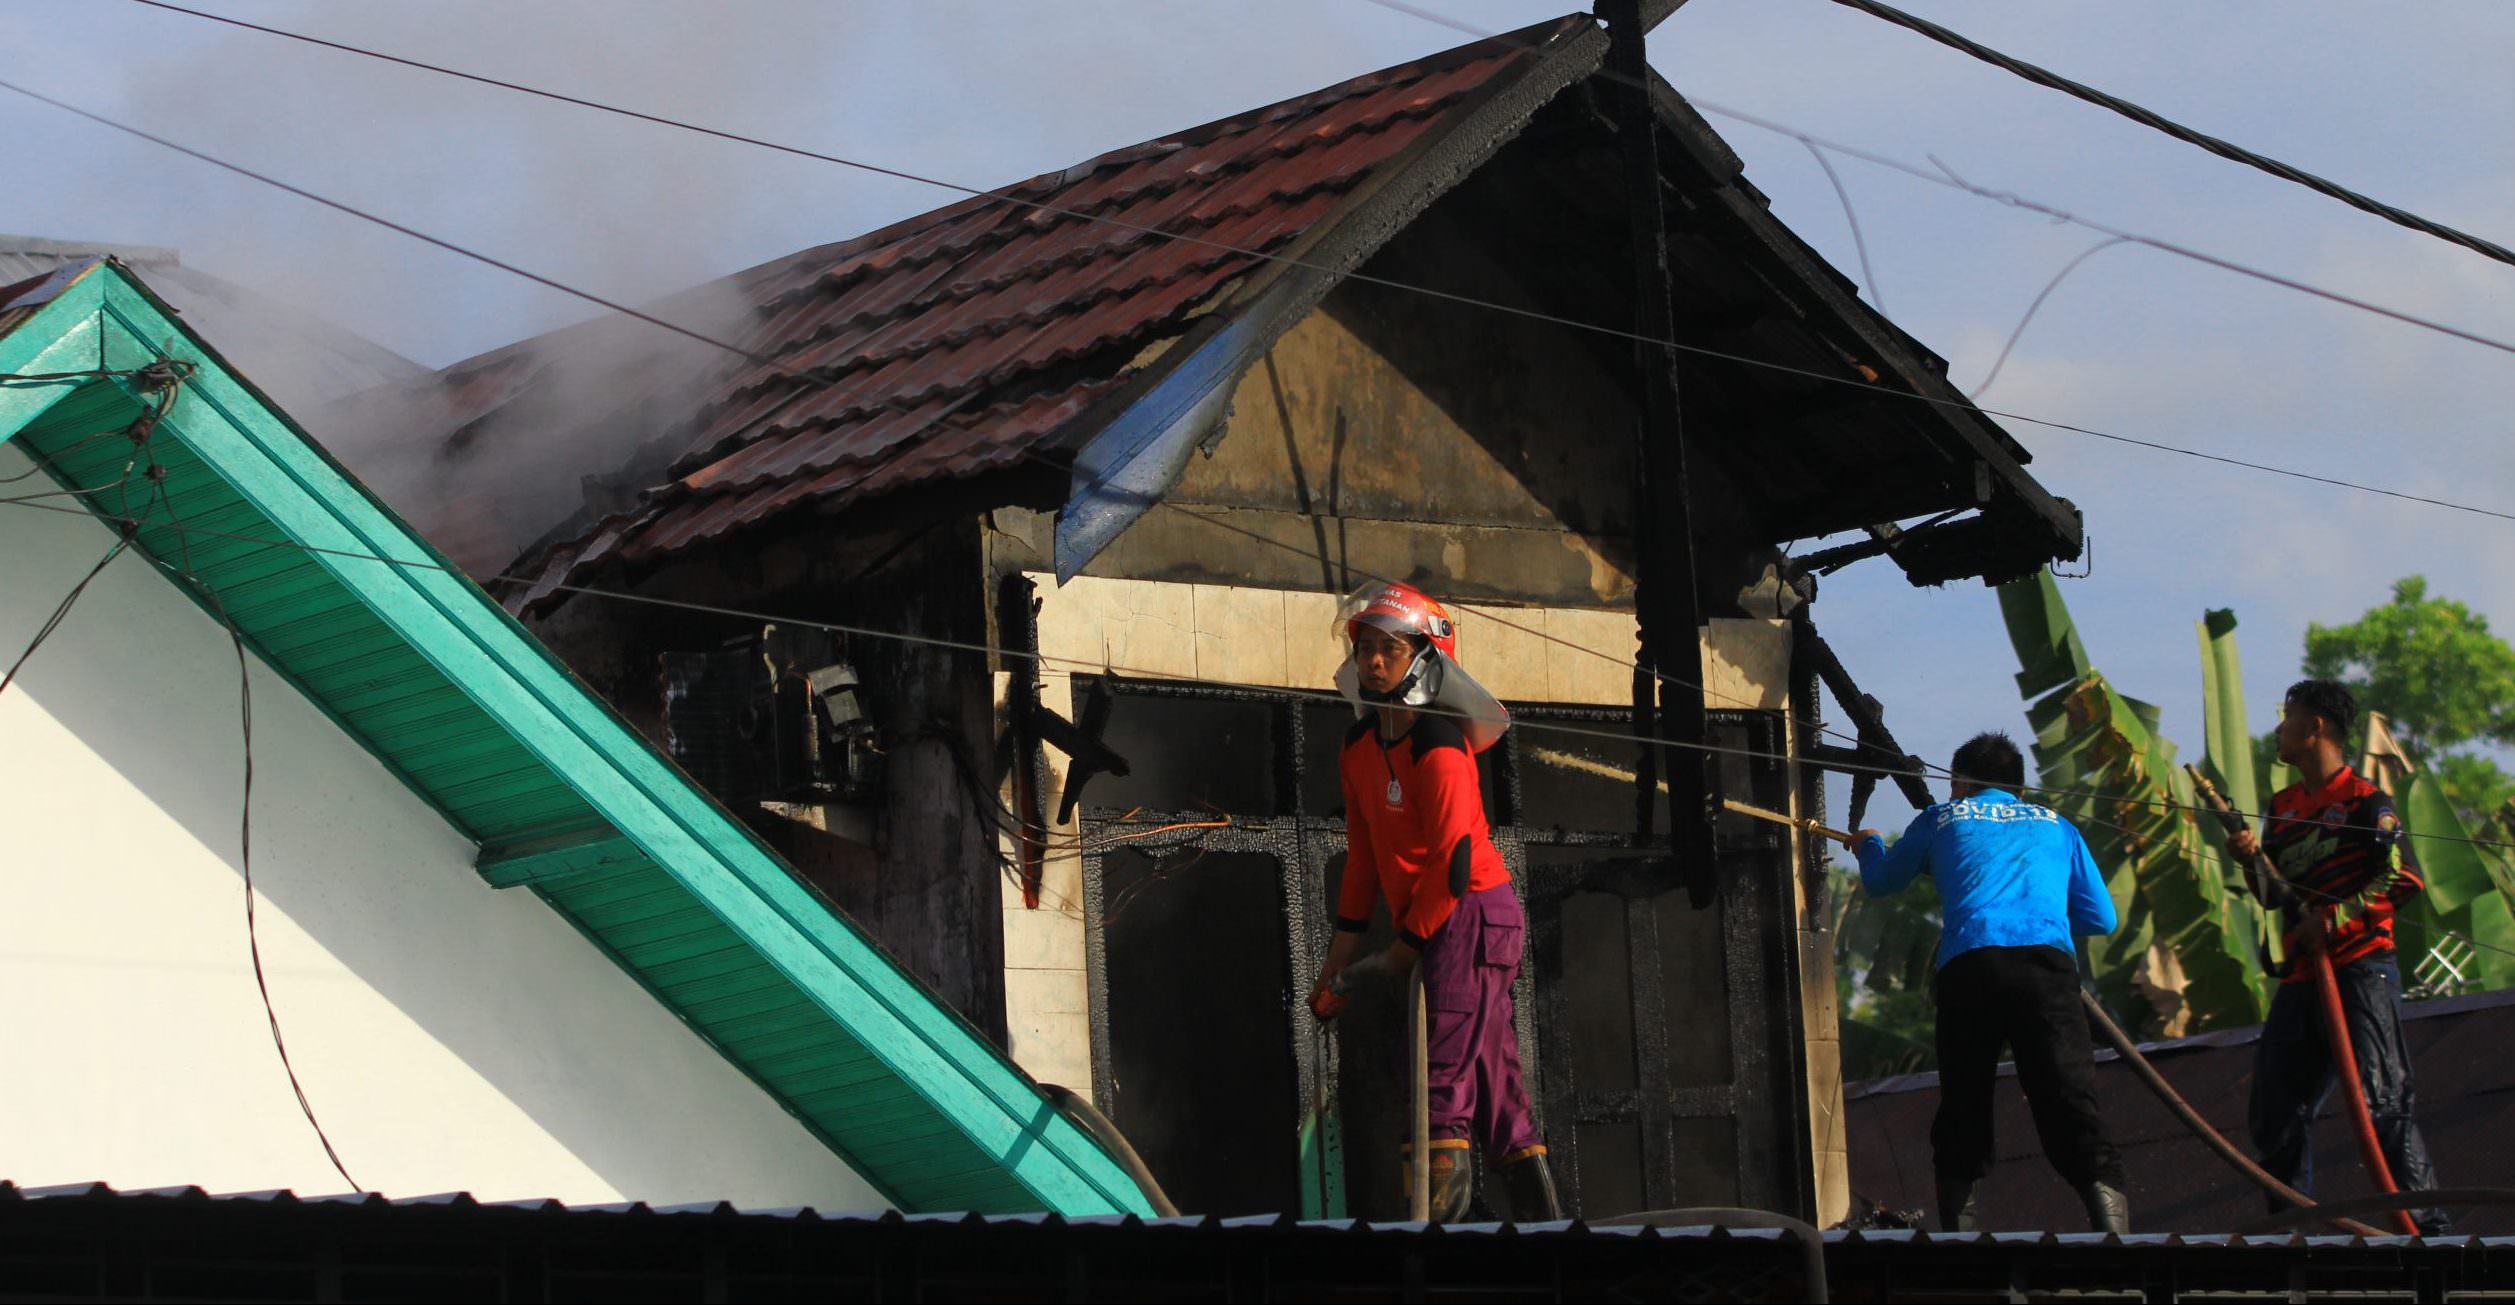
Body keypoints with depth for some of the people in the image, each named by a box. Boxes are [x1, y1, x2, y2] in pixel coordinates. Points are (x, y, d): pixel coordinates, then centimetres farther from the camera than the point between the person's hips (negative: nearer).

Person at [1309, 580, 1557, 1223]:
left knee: (1442, 1080, -16)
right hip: (1441, 927, 9)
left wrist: (1406, 946, -11)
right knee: (1492, 1085, 11)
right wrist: (1341, 953, 16)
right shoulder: (1359, 747, 11)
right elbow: (1364, 852, 17)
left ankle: (1437, 1219, -20)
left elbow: (1453, 862, -18)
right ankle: (1543, 1221, 16)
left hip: (1475, 915, -9)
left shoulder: (1437, 749, -16)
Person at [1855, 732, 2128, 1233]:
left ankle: (1958, 1230, 6)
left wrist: (1869, 846, 61)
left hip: (1969, 967, 0)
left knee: (1962, 1112, 10)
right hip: (2047, 963, 0)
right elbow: (2101, 918, 27)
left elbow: (1880, 881, 38)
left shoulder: (1942, 819, 25)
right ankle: (2114, 1228, -25)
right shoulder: (2056, 826, 28)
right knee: (2070, 1103, -9)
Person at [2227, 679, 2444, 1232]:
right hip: (2301, 977, 8)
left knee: (2384, 1101, -14)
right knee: (2275, 1113, 8)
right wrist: (2251, 858, 3)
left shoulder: (2364, 801, -5)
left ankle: (2427, 1224, -11)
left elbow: (2406, 878, -13)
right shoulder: (2284, 806, 18)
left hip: (2359, 969, -8)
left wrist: (2337, 917, -19)